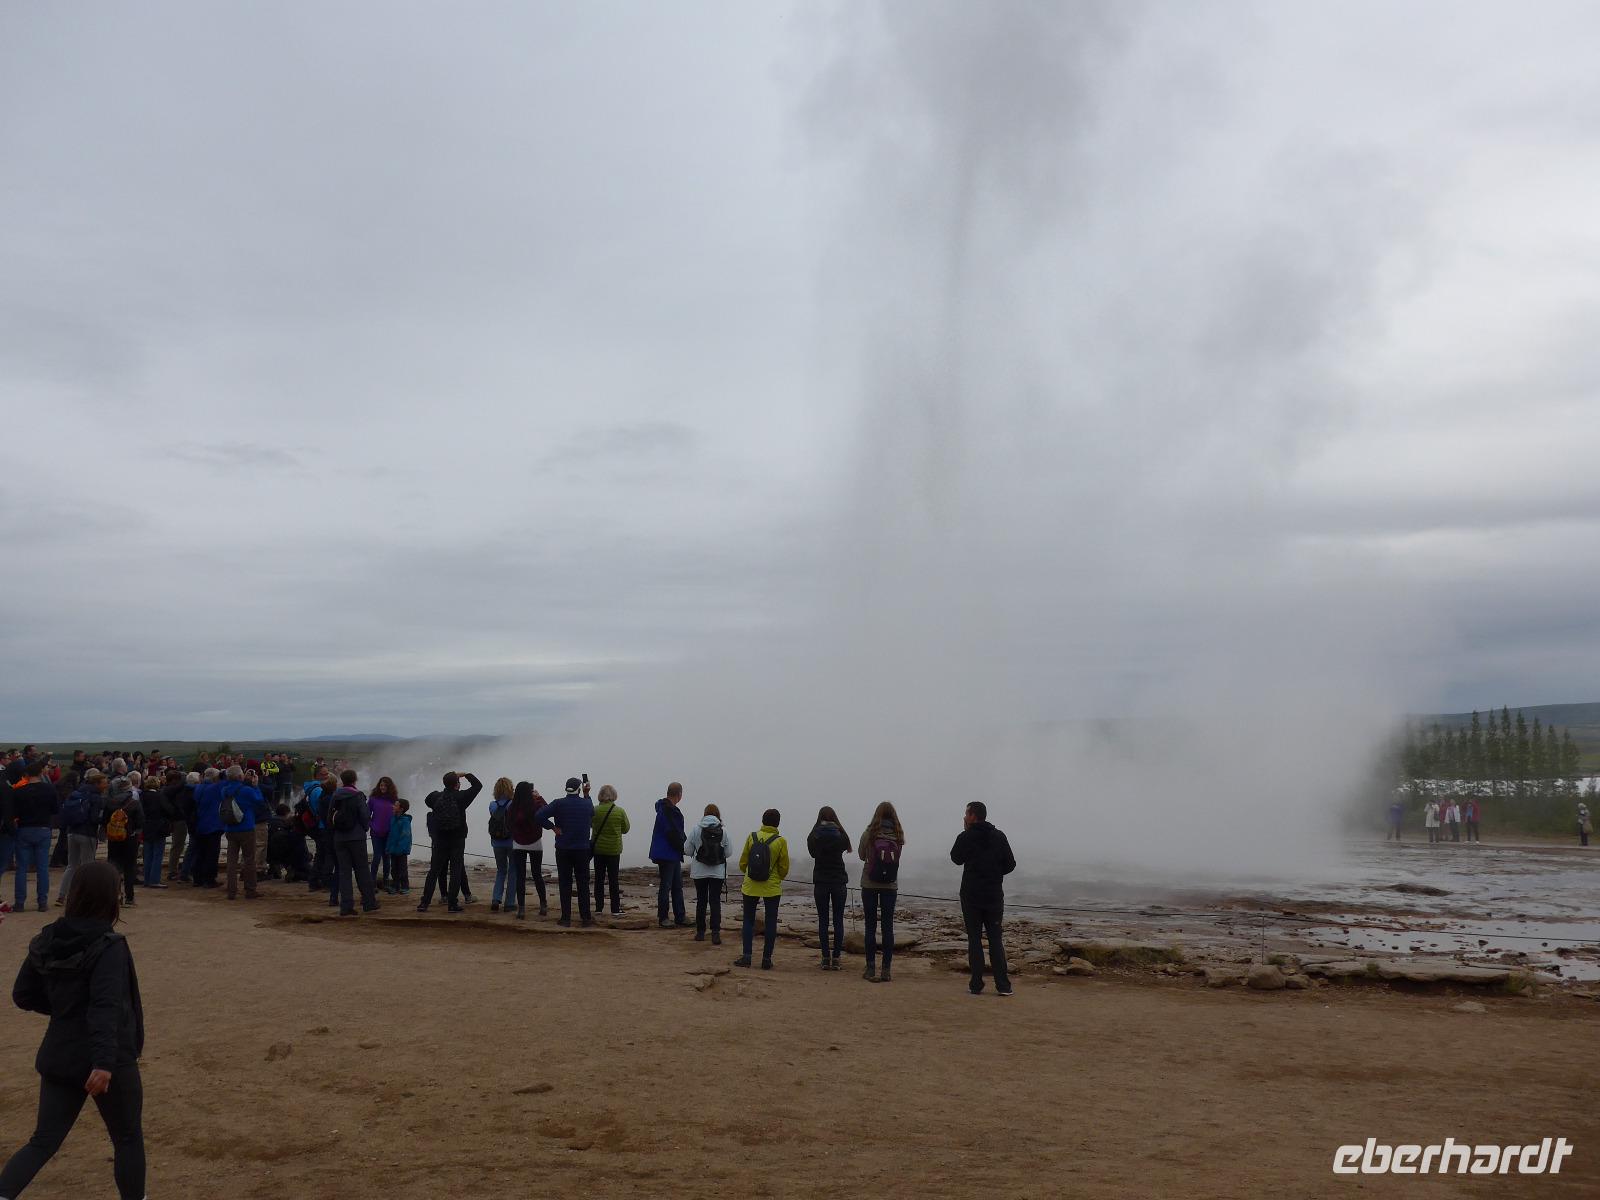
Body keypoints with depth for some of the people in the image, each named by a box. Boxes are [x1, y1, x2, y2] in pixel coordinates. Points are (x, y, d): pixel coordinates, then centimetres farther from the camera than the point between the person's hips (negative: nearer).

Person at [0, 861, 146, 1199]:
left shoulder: (46, 940, 2)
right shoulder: (108, 946, -19)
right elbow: (106, 1006, -29)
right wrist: (104, 1061, -34)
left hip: (59, 1058, 6)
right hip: (105, 1061, -6)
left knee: (44, 1141, 12)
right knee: (128, 1139, 13)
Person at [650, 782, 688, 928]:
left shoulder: (669, 809, 14)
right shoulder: (667, 810, -18)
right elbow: (673, 833, -23)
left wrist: (684, 845, 7)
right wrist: (685, 846, -13)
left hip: (673, 855, 11)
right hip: (666, 854, -11)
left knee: (677, 886, 13)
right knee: (665, 886, -3)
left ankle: (680, 917, 17)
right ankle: (662, 918, 5)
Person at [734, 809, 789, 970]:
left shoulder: (752, 837, -3)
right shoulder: (780, 841, -8)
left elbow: (742, 863, 4)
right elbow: (784, 868, -2)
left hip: (750, 886, 1)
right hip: (772, 888, -1)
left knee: (749, 920, 12)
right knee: (770, 923, 8)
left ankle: (746, 956, 5)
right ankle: (766, 959, 7)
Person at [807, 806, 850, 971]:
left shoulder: (813, 836, -5)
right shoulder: (840, 835, -7)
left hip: (820, 882, 0)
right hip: (839, 882, 0)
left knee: (823, 921, 5)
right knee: (838, 920, 5)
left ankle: (825, 958, 2)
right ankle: (836, 958, 1)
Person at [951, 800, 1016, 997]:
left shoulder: (965, 837, -7)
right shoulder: (999, 837, 2)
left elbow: (956, 858, 10)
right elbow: (1010, 865, 4)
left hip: (971, 896, -2)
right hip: (994, 896, 3)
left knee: (974, 939, 3)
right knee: (995, 939, 8)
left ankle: (976, 984, 2)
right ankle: (1003, 985, 1)